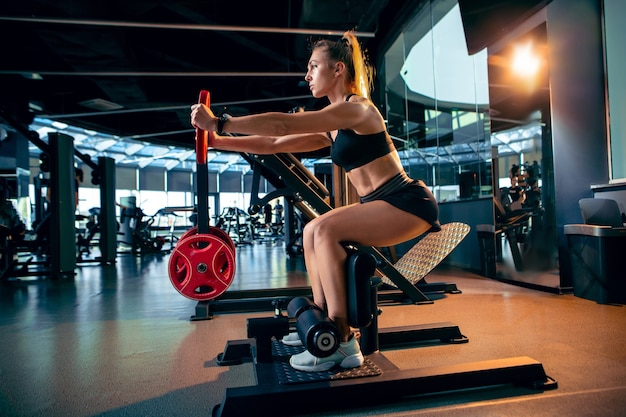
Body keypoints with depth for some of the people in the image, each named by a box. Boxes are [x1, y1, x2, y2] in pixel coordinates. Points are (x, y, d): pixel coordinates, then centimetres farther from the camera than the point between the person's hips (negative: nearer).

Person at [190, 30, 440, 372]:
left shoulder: (355, 108, -13)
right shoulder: (333, 126, 14)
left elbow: (284, 124, -23)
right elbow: (275, 145, 11)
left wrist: (219, 123, -19)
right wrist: (216, 141, 6)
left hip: (409, 203, -9)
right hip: (384, 204, 9)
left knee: (324, 230, -24)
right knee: (312, 231, 6)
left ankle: (342, 343, -18)